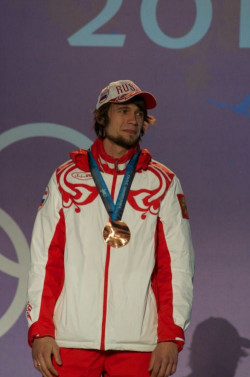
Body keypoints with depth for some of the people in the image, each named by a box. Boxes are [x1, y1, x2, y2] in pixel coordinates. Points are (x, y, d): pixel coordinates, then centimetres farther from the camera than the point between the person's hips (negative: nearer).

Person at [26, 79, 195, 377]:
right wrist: (40, 330, -1)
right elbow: (43, 260, 8)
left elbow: (177, 265, 5)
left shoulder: (163, 183, 10)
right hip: (71, 341, 0)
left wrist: (171, 335, -4)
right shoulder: (66, 178, 11)